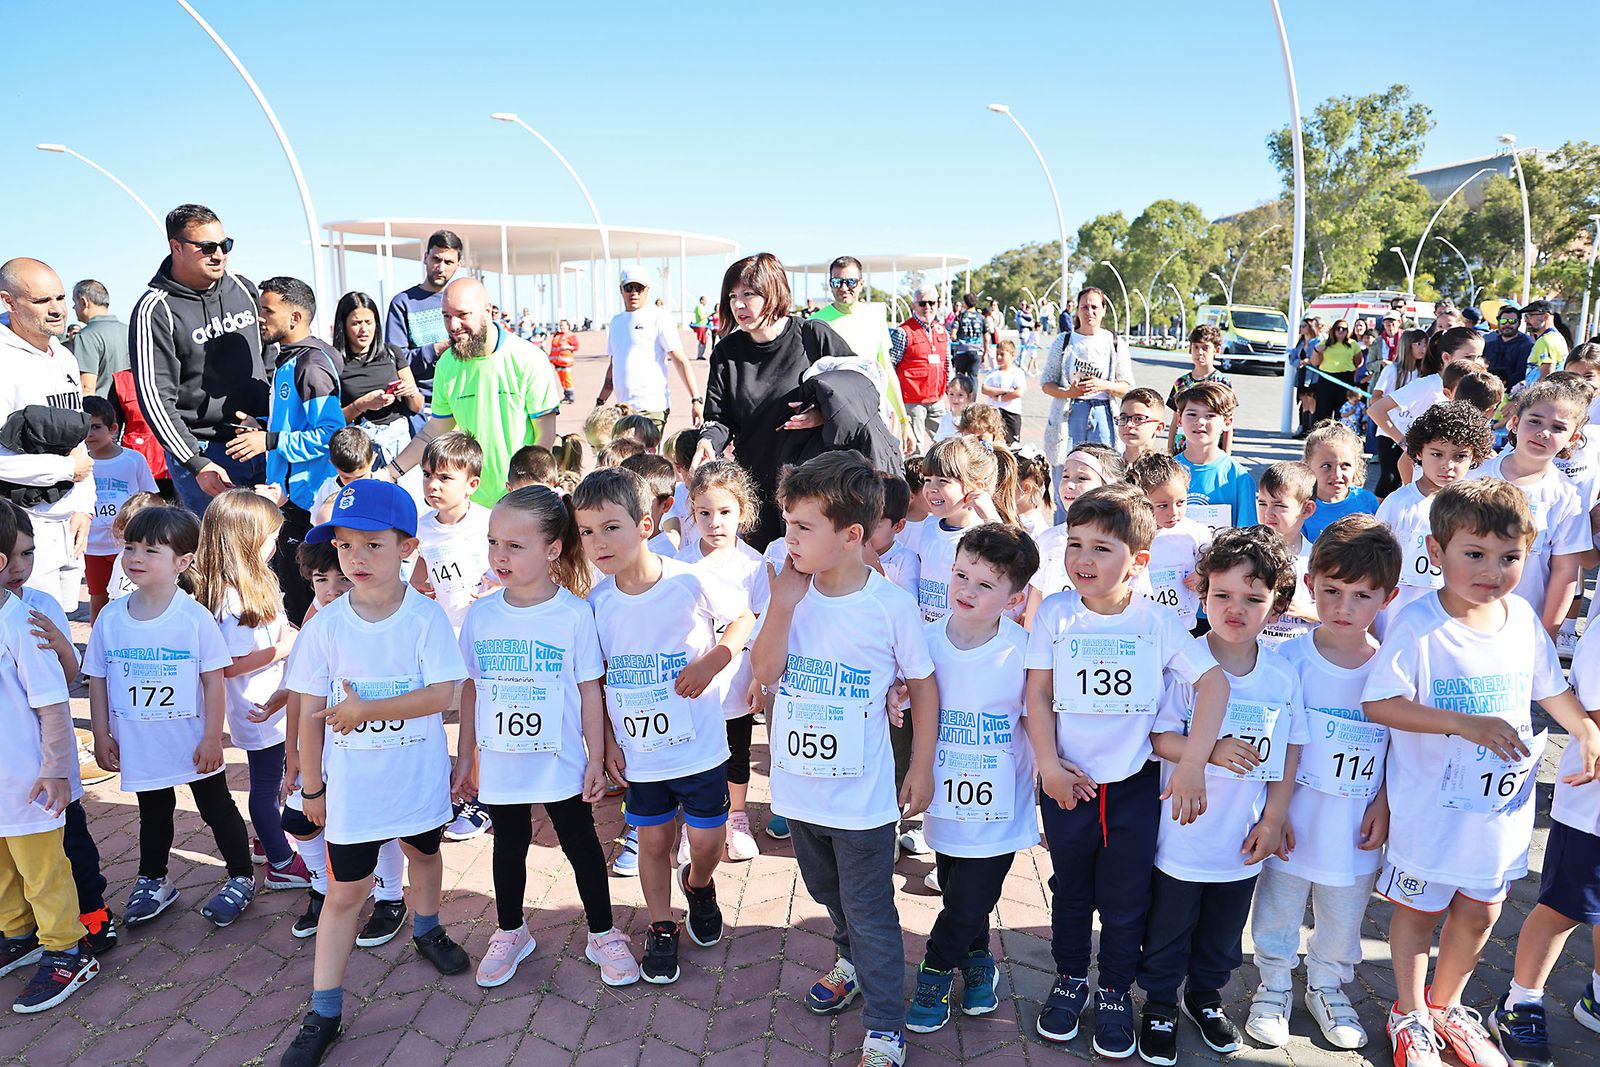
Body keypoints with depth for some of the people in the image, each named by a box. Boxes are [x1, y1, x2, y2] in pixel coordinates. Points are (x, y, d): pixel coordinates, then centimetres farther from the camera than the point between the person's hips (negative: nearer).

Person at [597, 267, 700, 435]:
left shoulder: (658, 317, -2)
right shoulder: (616, 321, 19)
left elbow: (680, 361, -8)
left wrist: (696, 399, -16)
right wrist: (599, 402, 22)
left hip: (651, 409, -7)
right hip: (623, 408, 7)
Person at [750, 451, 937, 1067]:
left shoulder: (891, 606, -17)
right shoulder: (788, 592, -8)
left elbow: (923, 685, -6)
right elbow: (765, 673, -13)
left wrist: (922, 769, -4)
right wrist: (783, 605, -23)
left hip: (862, 795, -5)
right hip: (798, 786, 5)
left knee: (871, 917, 7)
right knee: (829, 895, 28)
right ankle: (851, 961, 55)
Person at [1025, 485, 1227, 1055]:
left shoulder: (1158, 622, -9)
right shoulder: (1056, 613, -7)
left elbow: (1214, 682, -11)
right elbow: (1038, 694, -6)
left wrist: (1193, 762, -19)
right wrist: (1049, 765, -11)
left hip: (1135, 783, 0)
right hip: (1068, 783, 1)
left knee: (1125, 899, 14)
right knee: (1070, 891, 19)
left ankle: (1115, 994, 35)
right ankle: (1070, 980, 40)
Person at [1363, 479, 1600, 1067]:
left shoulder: (1522, 617, -2)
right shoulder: (1417, 624, -21)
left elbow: (1550, 686, 15)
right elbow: (1379, 703, -25)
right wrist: (1467, 723, -29)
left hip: (1502, 801, 6)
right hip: (1430, 806, -6)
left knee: (1479, 910, 21)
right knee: (1419, 909, 14)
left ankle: (1444, 1004, 45)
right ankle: (1410, 1015, 36)